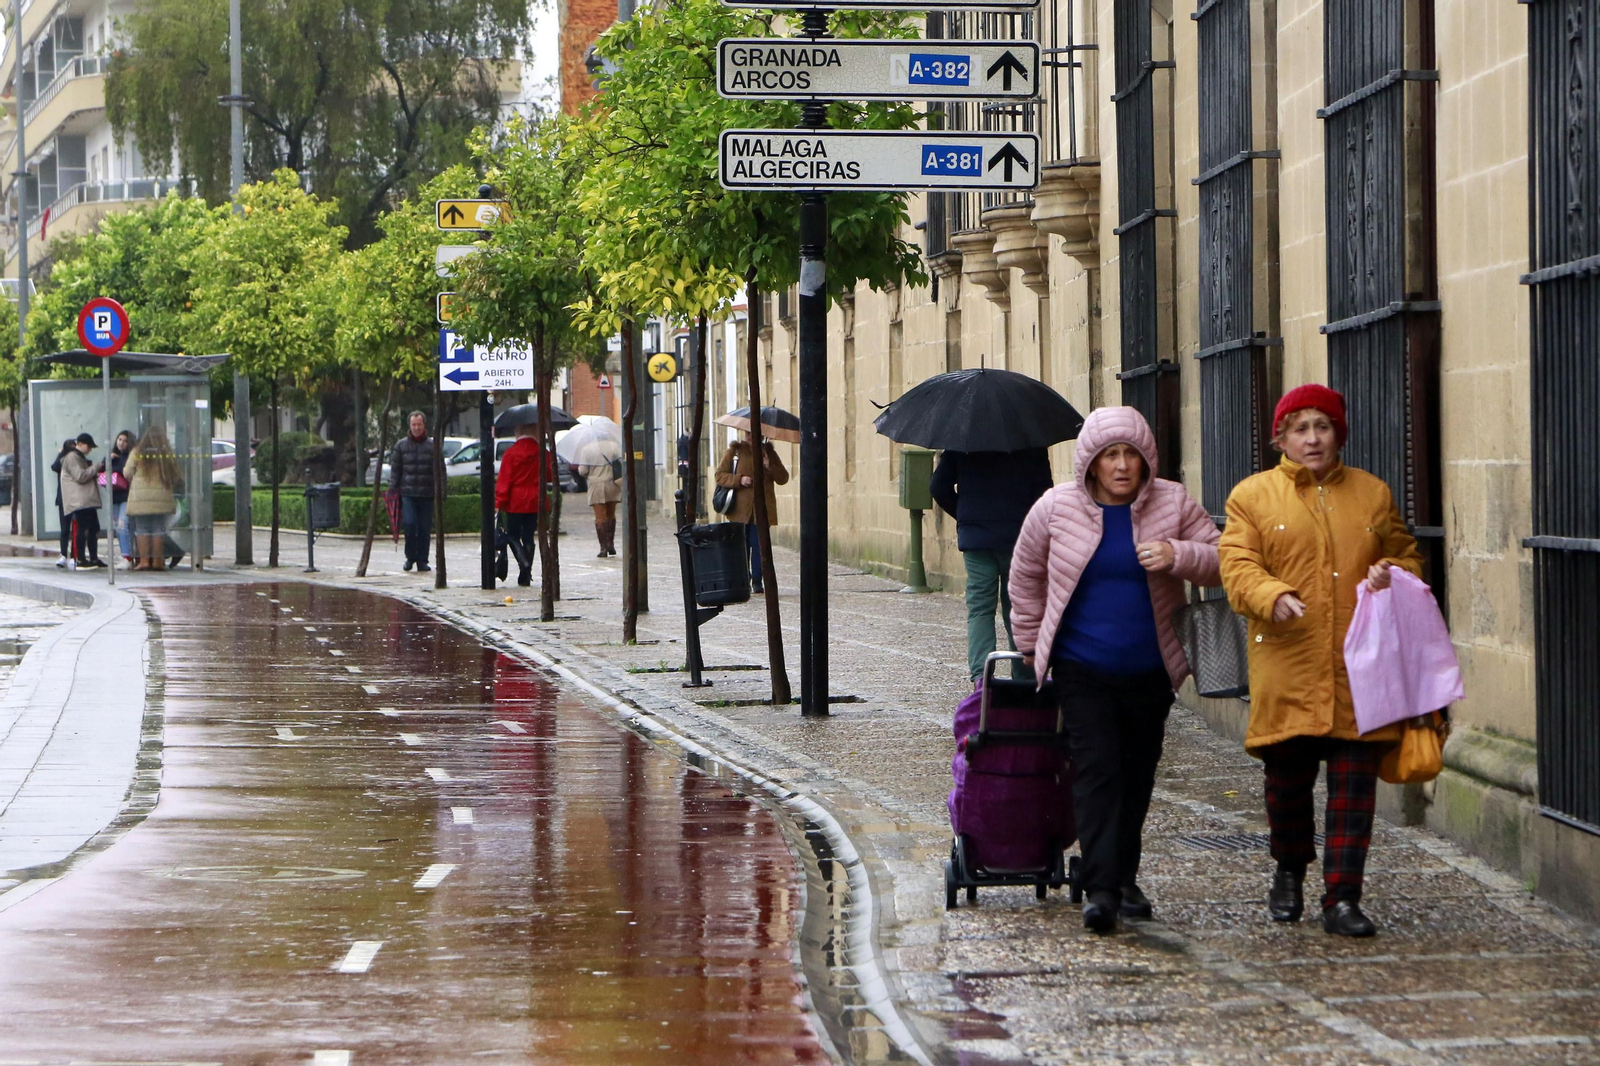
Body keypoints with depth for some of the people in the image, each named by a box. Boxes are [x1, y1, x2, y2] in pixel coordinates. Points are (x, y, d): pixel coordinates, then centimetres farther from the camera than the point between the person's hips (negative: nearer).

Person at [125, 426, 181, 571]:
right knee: (159, 529, 6)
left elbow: (127, 473, 2)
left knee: (142, 528, 4)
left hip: (140, 497, -1)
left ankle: (144, 560, -1)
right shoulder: (168, 454, 0)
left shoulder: (137, 453, -2)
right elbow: (176, 477, 5)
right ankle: (157, 561, 5)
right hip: (162, 498, 1)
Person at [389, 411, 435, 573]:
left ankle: (422, 561, 12)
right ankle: (410, 557, 5)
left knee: (425, 529, 2)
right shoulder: (401, 445, 7)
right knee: (409, 523, -14)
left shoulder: (433, 445, 5)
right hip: (407, 493, 0)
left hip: (427, 494, 0)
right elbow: (395, 469, 8)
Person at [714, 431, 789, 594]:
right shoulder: (734, 451, 7)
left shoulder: (768, 451, 12)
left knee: (759, 545, -5)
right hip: (741, 509, -1)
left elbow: (783, 478, 9)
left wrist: (770, 468, -9)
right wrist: (739, 479, -13)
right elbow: (720, 475, 3)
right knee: (742, 545, -1)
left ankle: (757, 581, 1)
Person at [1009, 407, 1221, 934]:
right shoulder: (1055, 509, -4)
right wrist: (1032, 646, 11)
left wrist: (1177, 556, -22)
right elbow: (1026, 580, 9)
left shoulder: (1172, 504, -3)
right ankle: (1100, 889, -18)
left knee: (1137, 774, 11)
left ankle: (1125, 879, 25)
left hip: (1151, 670, 2)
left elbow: (1222, 559, -3)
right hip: (1082, 668, -2)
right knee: (1096, 769, -13)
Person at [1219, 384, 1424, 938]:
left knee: (1354, 786, -3)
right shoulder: (1252, 496, 6)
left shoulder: (1373, 494, 14)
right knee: (1287, 781, 7)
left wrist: (1394, 575, -2)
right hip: (1287, 671, -1)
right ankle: (1290, 871, 33)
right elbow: (1237, 565, -3)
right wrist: (1272, 596, -23)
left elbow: (1407, 556, 22)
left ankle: (1342, 898, 1)